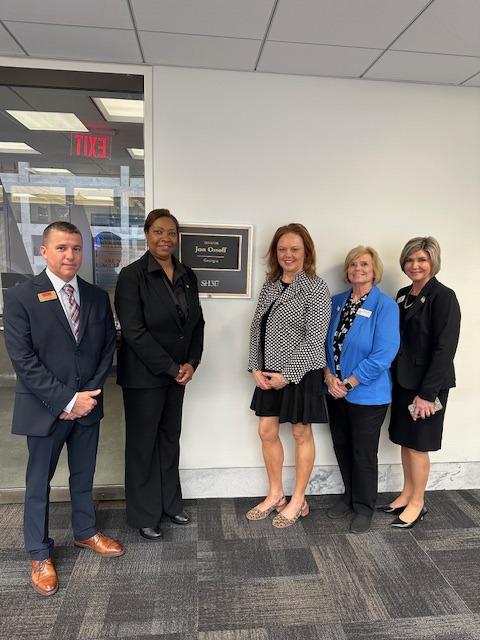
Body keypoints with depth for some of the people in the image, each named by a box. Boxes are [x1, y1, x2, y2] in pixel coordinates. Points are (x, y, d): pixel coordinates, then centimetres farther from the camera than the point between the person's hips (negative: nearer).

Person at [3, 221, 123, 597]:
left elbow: (108, 348, 3)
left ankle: (86, 532, 41)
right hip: (45, 408, -3)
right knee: (39, 483, 13)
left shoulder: (97, 297, 2)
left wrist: (88, 394, -7)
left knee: (84, 475, 19)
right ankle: (40, 554, 32)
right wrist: (67, 400, -17)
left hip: (88, 404, 4)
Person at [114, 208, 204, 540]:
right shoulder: (132, 275, -13)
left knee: (170, 439, 17)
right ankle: (144, 515, 27)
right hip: (144, 375, -5)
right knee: (143, 444, 9)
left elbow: (197, 323, 8)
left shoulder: (187, 275, 5)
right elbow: (134, 331, -18)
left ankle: (170, 503, 35)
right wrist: (170, 367, -16)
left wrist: (191, 363, -5)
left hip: (179, 372, 5)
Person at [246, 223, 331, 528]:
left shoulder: (316, 288, -12)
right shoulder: (270, 285, 7)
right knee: (267, 432, 12)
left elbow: (314, 337, -16)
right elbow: (257, 328, 7)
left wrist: (288, 375, -16)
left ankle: (298, 500, 29)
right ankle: (275, 495, 33)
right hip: (269, 372, 6)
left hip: (300, 373, -6)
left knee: (302, 434, 10)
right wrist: (256, 368, -2)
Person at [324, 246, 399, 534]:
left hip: (368, 395, -5)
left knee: (364, 454, 9)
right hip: (336, 391, 5)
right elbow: (325, 343, 7)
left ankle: (364, 508, 31)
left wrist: (348, 384, -16)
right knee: (342, 448, 17)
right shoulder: (337, 302, 4)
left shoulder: (385, 305, -12)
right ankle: (350, 498, 39)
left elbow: (383, 355, -18)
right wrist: (329, 376, -8)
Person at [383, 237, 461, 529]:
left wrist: (427, 392, -18)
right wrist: (395, 378, 6)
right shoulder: (403, 295, 9)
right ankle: (407, 494, 33)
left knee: (418, 444, 5)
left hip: (427, 384, -7)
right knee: (405, 440, 16)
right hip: (403, 380, 7)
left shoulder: (443, 297, -13)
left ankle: (418, 503, 23)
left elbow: (445, 349, -16)